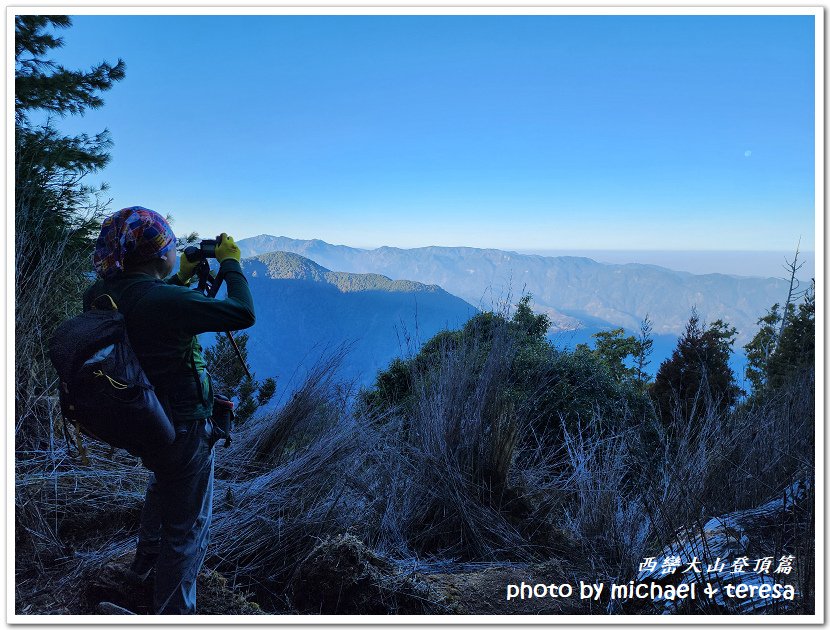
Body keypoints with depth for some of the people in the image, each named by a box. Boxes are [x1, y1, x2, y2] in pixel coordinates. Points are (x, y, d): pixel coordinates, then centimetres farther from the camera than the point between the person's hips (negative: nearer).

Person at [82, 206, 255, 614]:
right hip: (183, 427, -9)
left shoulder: (100, 295, -5)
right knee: (188, 527, 10)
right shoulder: (163, 300, -31)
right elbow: (243, 313, -28)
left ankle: (147, 559, 59)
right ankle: (172, 612, 25)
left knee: (163, 484, 37)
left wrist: (181, 278, 11)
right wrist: (230, 263, -14)